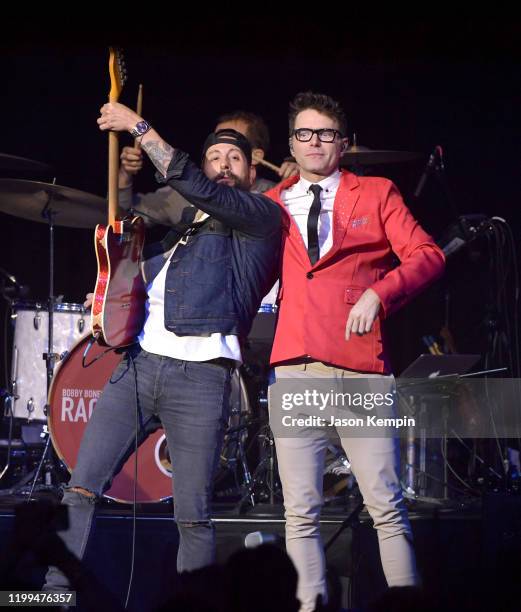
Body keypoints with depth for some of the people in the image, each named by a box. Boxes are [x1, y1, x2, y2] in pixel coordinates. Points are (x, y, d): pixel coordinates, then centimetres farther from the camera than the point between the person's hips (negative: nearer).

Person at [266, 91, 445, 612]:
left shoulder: (376, 194, 12)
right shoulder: (271, 205, 18)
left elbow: (428, 256, 3)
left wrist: (378, 294, -11)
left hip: (361, 370, -2)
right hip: (294, 370, 2)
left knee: (386, 506, -5)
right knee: (300, 512, -2)